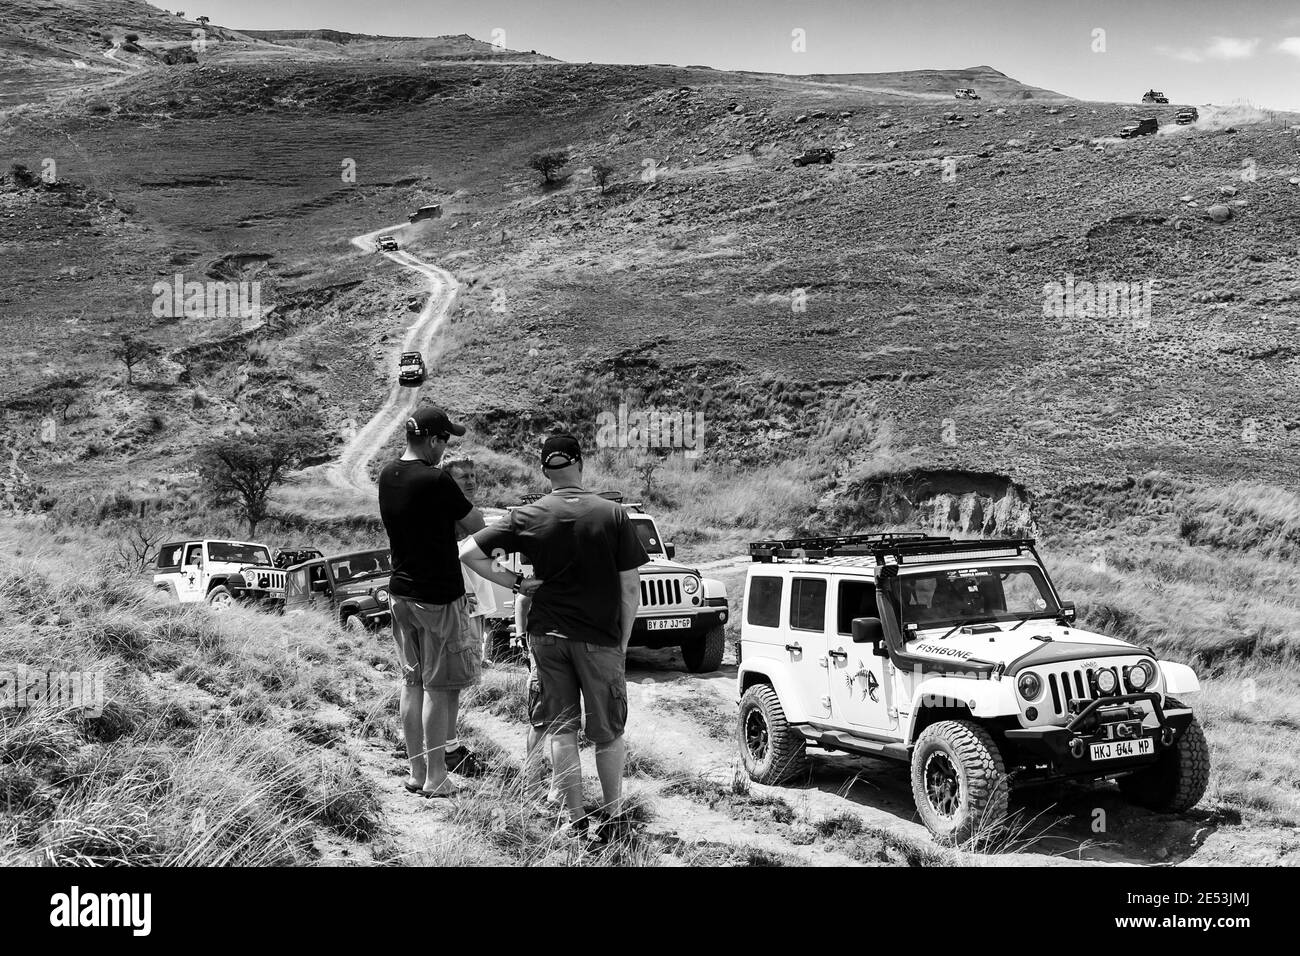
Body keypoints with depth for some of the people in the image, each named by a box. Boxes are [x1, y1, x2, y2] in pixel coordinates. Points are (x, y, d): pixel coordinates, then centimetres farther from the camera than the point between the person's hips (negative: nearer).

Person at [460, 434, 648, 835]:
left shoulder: (528, 516, -3)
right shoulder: (613, 514, -6)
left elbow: (468, 552, -6)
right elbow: (630, 588, -5)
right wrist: (623, 642, 4)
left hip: (547, 634, 1)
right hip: (601, 637, -1)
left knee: (560, 729, 12)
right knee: (607, 733, 13)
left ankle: (576, 817, 15)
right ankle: (612, 814, 23)